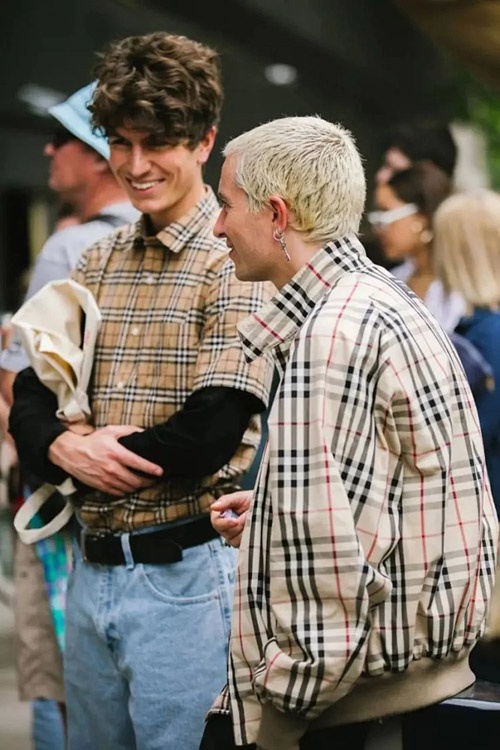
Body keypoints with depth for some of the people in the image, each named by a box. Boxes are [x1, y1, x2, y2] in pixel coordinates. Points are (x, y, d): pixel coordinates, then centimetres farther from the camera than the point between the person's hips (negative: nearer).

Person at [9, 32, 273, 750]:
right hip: (91, 566, 7)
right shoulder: (97, 264, 10)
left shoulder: (236, 262, -11)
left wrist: (91, 457, -9)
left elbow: (212, 434, -19)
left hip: (184, 573, -6)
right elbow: (31, 396, 8)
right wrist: (65, 448, -14)